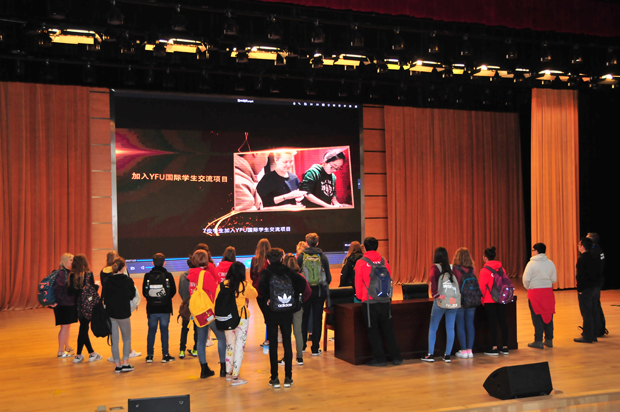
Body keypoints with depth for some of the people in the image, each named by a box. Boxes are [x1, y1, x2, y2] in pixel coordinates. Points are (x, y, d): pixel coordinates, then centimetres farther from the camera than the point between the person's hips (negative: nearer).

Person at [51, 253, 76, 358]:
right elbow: (57, 287, -25)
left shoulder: (68, 272, 12)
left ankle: (67, 347, 29)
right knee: (64, 326, -3)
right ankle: (61, 351, 5)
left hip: (70, 303, 9)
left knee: (68, 325, 17)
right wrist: (56, 301, -24)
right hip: (63, 304, -9)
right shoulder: (61, 273, -16)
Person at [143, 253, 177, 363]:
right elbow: (173, 291, 1)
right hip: (165, 309, -1)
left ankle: (149, 355, 16)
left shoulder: (147, 276, -5)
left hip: (151, 309, 1)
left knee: (151, 331, 12)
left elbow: (144, 292, 1)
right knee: (164, 331, 6)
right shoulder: (168, 275, -7)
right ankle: (165, 355, 10)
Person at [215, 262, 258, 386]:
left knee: (229, 344, 19)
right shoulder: (244, 285, -10)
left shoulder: (222, 285, -4)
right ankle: (235, 377, 4)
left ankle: (228, 373, 30)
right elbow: (254, 294, 8)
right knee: (240, 346, 3)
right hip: (241, 318, -4)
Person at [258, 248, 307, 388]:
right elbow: (302, 281, -8)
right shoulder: (288, 271, 3)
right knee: (287, 343, 9)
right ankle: (288, 378, 11)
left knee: (273, 345, 6)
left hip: (272, 312, -2)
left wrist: (268, 297, -10)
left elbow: (261, 285, -24)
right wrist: (294, 298, 0)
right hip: (287, 312, 2)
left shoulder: (266, 272, -4)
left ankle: (274, 378, 9)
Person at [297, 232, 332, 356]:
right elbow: (328, 276, -1)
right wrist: (325, 285, 18)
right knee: (317, 319, 5)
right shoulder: (322, 257, -4)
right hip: (319, 291, 0)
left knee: (304, 319, 13)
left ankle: (302, 346, 20)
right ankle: (315, 349, 7)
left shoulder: (301, 256, -6)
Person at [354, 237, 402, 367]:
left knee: (373, 331, 7)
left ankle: (379, 358, 9)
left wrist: (360, 297, 18)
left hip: (369, 302, -3)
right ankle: (396, 357, 15)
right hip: (385, 301, 3)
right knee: (388, 329, 12)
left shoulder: (360, 263, -6)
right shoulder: (384, 261, 2)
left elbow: (358, 283, 0)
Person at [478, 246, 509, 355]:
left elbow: (482, 286, -12)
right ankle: (505, 347, 13)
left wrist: (482, 298, 1)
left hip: (489, 301, -5)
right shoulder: (501, 268, 6)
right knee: (502, 321, 9)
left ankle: (494, 348, 1)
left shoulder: (485, 270, -12)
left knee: (492, 322, -1)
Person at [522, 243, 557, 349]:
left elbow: (526, 279, -13)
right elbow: (554, 279, 7)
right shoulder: (550, 263, 4)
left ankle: (538, 341, 3)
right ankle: (549, 340, 18)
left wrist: (528, 288, 6)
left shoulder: (532, 263, -11)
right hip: (548, 291, 5)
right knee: (548, 315, 11)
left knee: (537, 317, 1)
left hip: (535, 292, -5)